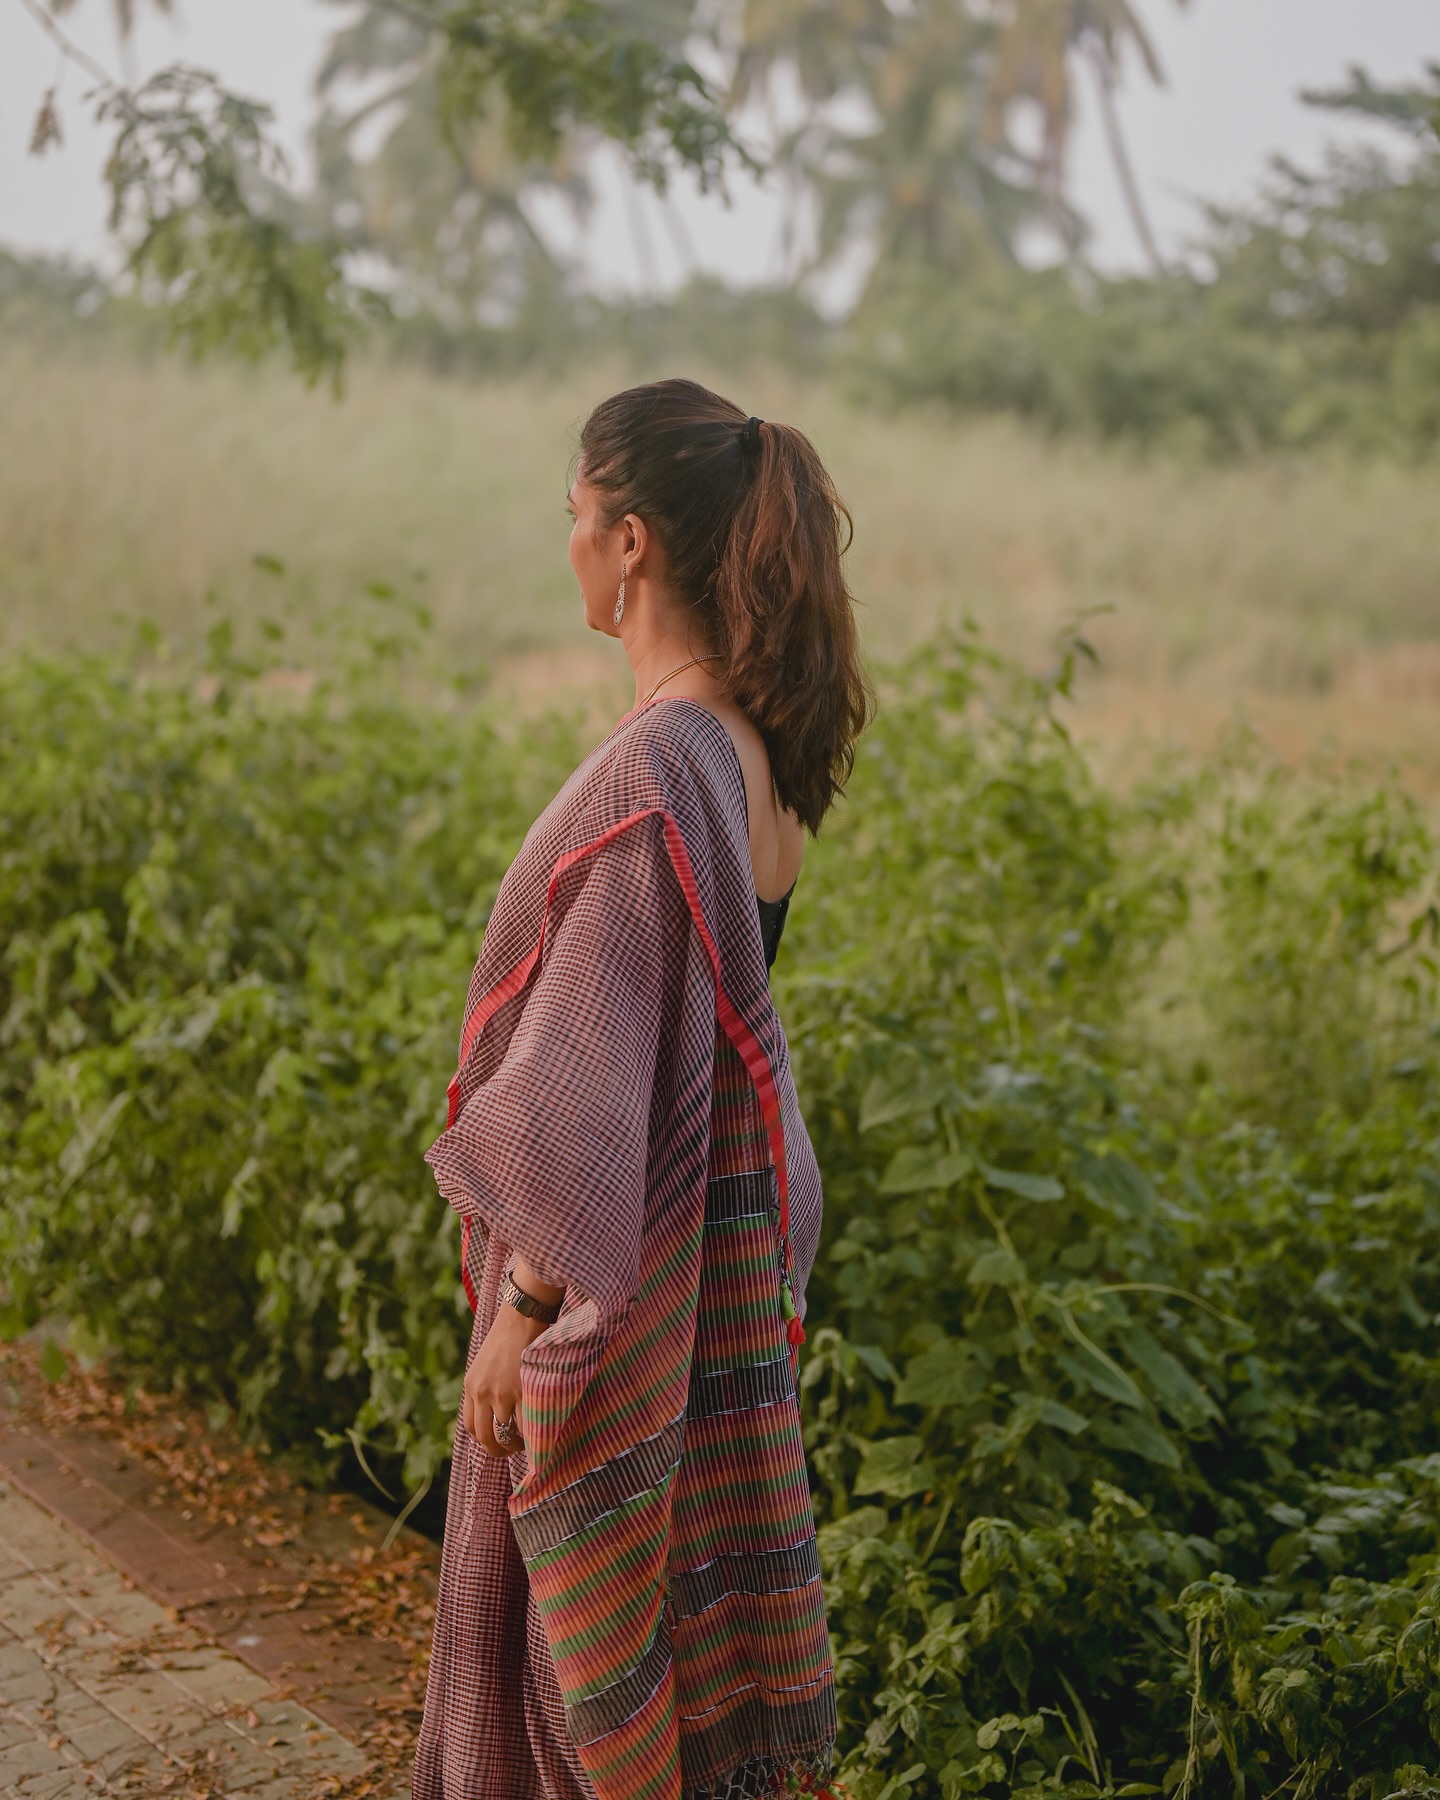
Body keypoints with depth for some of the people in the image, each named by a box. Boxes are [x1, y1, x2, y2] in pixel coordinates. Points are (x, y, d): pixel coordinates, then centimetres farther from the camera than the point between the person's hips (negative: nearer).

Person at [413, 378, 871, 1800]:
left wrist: (521, 1308, -19)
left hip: (623, 1266, -9)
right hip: (715, 1237, 9)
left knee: (601, 1614, 9)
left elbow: (594, 1073, -26)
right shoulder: (756, 746, 2)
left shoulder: (649, 773, -26)